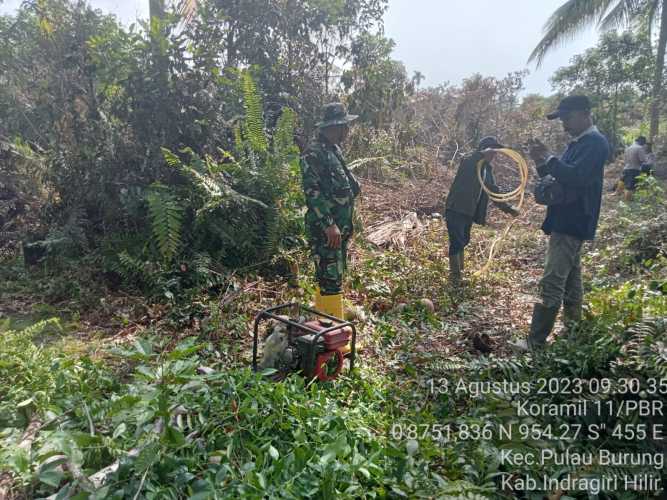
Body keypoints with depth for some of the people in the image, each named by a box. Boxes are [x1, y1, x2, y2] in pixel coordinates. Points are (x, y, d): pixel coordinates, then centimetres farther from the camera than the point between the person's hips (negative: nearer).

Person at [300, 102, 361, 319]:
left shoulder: (334, 150, 16)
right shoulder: (314, 153, -14)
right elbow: (312, 191, -21)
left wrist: (346, 226, 23)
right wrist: (329, 224, -25)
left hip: (340, 228, 10)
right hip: (325, 229, -10)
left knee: (328, 278, 17)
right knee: (331, 281, -7)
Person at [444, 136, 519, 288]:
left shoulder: (487, 168, 14)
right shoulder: (468, 161, -10)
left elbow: (493, 191, 18)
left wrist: (508, 208, 15)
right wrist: (483, 154, -48)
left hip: (469, 212, 9)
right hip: (456, 210, -9)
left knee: (463, 241, 16)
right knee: (457, 243, -9)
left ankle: (458, 274, 28)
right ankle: (454, 278, -3)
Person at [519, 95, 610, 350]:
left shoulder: (595, 143, -13)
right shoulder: (577, 143, 17)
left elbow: (576, 176, -27)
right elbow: (561, 178, 18)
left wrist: (548, 158, -21)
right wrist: (542, 162, 0)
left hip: (572, 224, -10)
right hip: (566, 222, 10)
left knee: (551, 283, -12)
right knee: (570, 280, 16)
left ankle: (536, 343, -9)